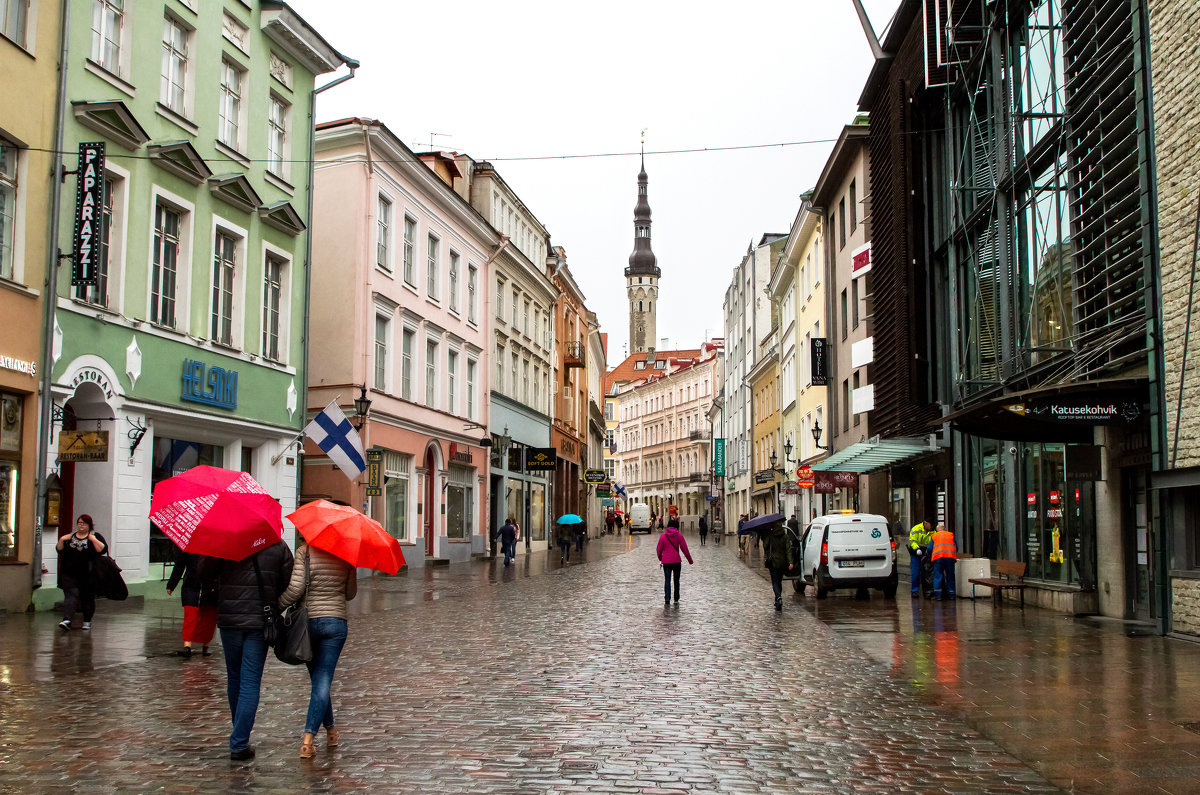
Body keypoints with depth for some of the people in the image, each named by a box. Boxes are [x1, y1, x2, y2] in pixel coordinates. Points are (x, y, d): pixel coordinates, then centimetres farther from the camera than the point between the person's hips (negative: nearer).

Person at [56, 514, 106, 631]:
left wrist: (93, 540, -20)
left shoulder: (95, 536, 4)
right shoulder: (70, 537, 15)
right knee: (71, 595, -11)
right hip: (69, 575, 2)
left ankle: (87, 621, 18)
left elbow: (102, 549, -10)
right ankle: (66, 620, -22)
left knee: (88, 598, 5)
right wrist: (61, 540, -4)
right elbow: (59, 550, 11)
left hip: (88, 575, -2)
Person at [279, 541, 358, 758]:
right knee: (322, 681, -1)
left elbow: (295, 588, -16)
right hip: (335, 622, 1)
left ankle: (331, 730, 27)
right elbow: (351, 593, 9)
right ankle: (307, 740, -9)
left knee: (318, 679, 15)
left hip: (307, 621, 0)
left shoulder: (305, 552, -8)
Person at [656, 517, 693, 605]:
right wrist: (690, 560, 9)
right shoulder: (679, 536, -3)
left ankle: (667, 600, -17)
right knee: (676, 580, 15)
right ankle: (676, 600, 21)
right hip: (677, 561, 1)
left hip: (666, 562, 0)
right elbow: (684, 549, -1)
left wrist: (660, 558, 23)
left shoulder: (663, 536, -2)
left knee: (667, 581, -3)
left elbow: (659, 549, 4)